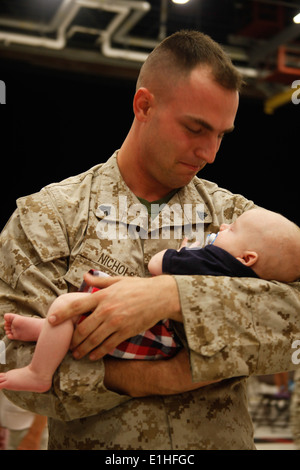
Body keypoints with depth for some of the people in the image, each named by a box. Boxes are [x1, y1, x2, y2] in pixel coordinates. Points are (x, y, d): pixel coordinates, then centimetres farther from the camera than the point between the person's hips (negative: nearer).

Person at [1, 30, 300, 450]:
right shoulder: (48, 214, -5)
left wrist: (172, 296, -26)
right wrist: (137, 378, -24)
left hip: (223, 439, 2)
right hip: (94, 442, -1)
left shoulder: (236, 214, 1)